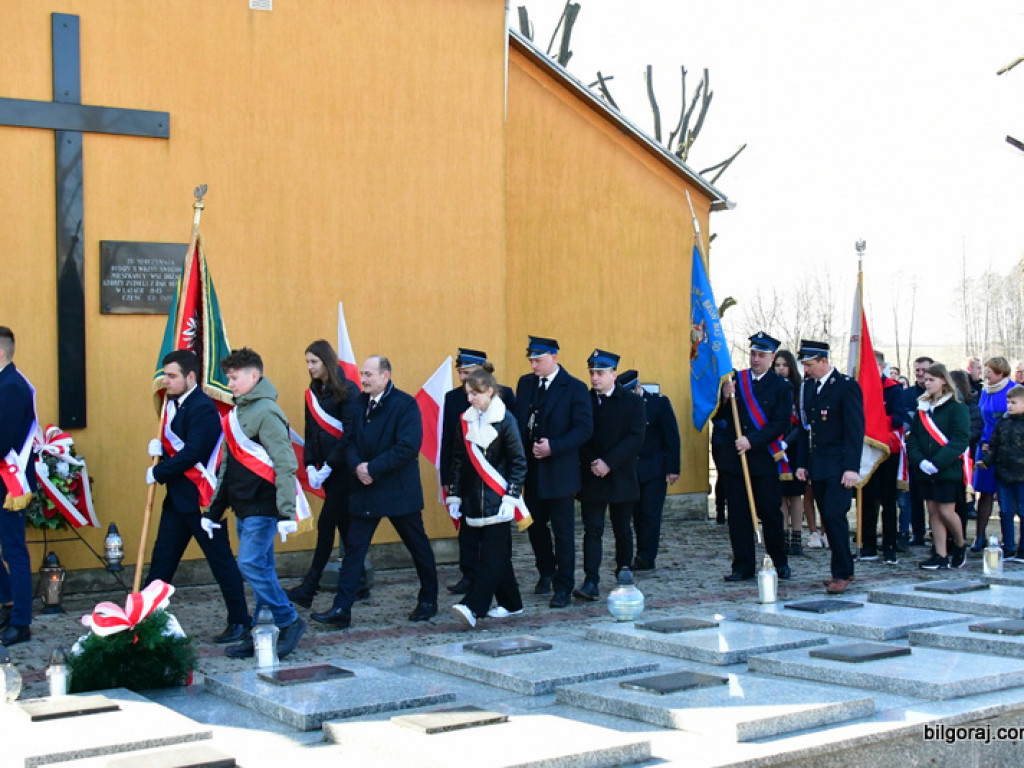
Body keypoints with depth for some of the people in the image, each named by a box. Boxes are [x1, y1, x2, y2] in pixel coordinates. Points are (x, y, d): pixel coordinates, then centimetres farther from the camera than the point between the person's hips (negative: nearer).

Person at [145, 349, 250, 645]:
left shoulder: (203, 407, -16)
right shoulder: (173, 404, 13)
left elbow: (193, 453, -23)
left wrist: (158, 472, -14)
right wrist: (159, 447, -1)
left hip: (201, 497, -9)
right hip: (177, 496, 9)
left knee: (220, 558, -1)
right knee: (162, 558, 11)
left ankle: (240, 621, 8)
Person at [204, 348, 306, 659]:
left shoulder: (266, 412, -13)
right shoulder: (237, 413, 16)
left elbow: (285, 464, -19)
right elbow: (228, 464, 21)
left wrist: (287, 512, -23)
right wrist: (214, 510, 20)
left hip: (263, 507, -9)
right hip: (243, 506, 9)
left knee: (251, 565, -13)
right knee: (260, 569, 10)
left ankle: (289, 622, -1)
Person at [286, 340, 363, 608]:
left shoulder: (347, 391, -10)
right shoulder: (313, 393, 11)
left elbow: (350, 434, -15)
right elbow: (311, 434, 11)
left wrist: (328, 467, -17)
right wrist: (310, 466, -2)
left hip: (344, 468, -7)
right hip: (327, 469, 7)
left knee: (326, 525, -8)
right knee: (344, 525, 11)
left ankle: (308, 589, -3)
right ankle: (358, 584, 19)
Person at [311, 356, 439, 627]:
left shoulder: (405, 404, -13)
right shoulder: (358, 403, 5)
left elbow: (408, 447, -21)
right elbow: (350, 439, 7)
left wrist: (373, 468, -21)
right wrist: (357, 465, -13)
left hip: (399, 490, -5)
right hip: (365, 488, 5)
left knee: (418, 546, 11)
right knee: (353, 548, 1)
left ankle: (428, 601, 28)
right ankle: (341, 609, 3)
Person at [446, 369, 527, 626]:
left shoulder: (505, 420, -6)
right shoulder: (466, 420, 9)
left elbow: (518, 461, -5)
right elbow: (459, 460, 14)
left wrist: (511, 497, -12)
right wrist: (454, 496, 11)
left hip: (497, 500, -6)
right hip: (473, 501, 6)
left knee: (493, 555, -9)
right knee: (480, 554, 8)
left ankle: (473, 606, -17)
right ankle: (511, 604, 20)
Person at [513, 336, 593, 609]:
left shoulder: (574, 388, -8)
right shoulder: (525, 383, 9)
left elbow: (584, 428, -13)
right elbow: (518, 420, 12)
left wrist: (553, 447, -21)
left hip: (559, 471, -5)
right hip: (531, 470, 5)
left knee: (563, 531, 1)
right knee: (535, 525, 15)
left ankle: (563, 588, 8)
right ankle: (546, 573, 36)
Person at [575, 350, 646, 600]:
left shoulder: (632, 402, -1)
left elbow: (635, 438, -10)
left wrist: (609, 463, -17)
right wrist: (591, 463, -9)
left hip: (621, 477, 0)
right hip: (591, 478, 0)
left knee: (622, 529, 13)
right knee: (592, 530, -6)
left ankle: (624, 571, 30)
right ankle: (590, 583, -11)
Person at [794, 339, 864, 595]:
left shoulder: (847, 386, -8)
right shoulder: (807, 387, 12)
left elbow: (855, 429, -12)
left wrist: (852, 468, -18)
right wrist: (801, 463, 12)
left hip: (839, 466, -7)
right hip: (816, 466, 7)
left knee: (835, 515, -13)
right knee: (828, 518, 9)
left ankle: (841, 573, -4)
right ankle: (844, 569, 18)